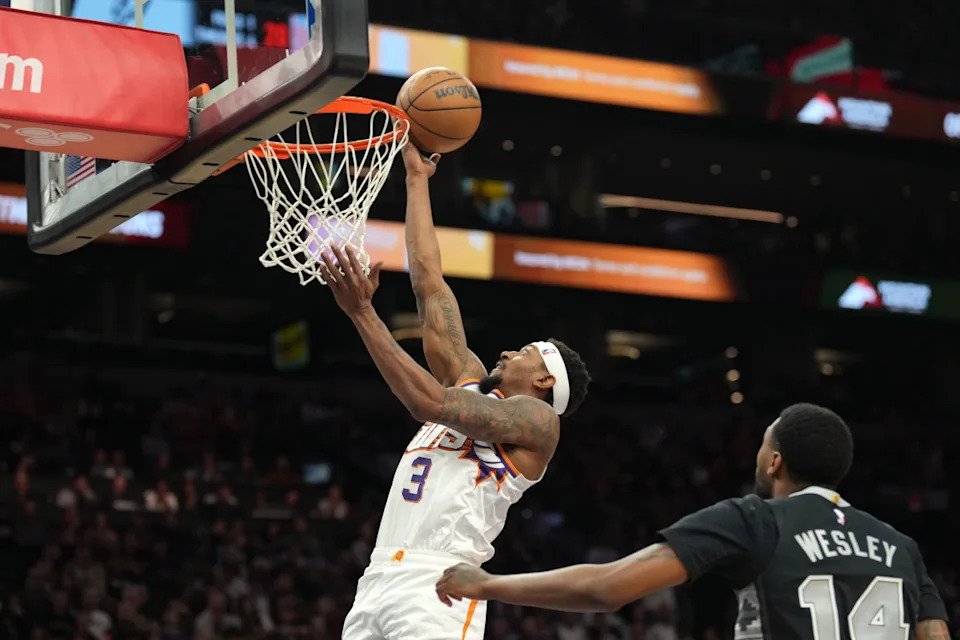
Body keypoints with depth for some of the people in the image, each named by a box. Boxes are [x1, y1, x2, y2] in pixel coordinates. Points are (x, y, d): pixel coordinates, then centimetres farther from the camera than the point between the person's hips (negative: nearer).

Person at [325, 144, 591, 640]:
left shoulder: (537, 418, 3)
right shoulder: (469, 381, 24)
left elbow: (430, 401, -11)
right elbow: (429, 283, 26)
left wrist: (362, 312, -12)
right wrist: (417, 178, 27)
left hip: (437, 585, -7)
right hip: (378, 581, 7)